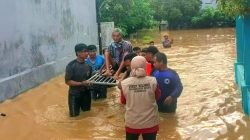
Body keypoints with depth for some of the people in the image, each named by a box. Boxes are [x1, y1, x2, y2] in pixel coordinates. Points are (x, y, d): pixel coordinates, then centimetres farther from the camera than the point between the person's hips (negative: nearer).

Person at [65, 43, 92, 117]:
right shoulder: (71, 65, -19)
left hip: (86, 93, 4)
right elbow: (67, 81, -17)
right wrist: (82, 83, -23)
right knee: (74, 115, 7)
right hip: (74, 94, -4)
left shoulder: (88, 64, -4)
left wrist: (89, 82, -12)